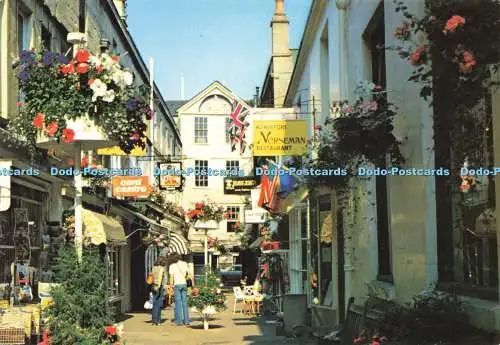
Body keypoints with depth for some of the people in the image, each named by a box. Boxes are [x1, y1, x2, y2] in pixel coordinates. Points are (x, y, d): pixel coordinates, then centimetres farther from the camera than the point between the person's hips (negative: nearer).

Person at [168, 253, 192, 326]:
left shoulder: (172, 266, -3)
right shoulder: (185, 264, 8)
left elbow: (171, 277, -6)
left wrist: (171, 286, -2)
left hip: (177, 284, -4)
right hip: (184, 283, 4)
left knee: (178, 302, 0)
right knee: (184, 302, 9)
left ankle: (179, 320, -1)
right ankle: (186, 320, 9)